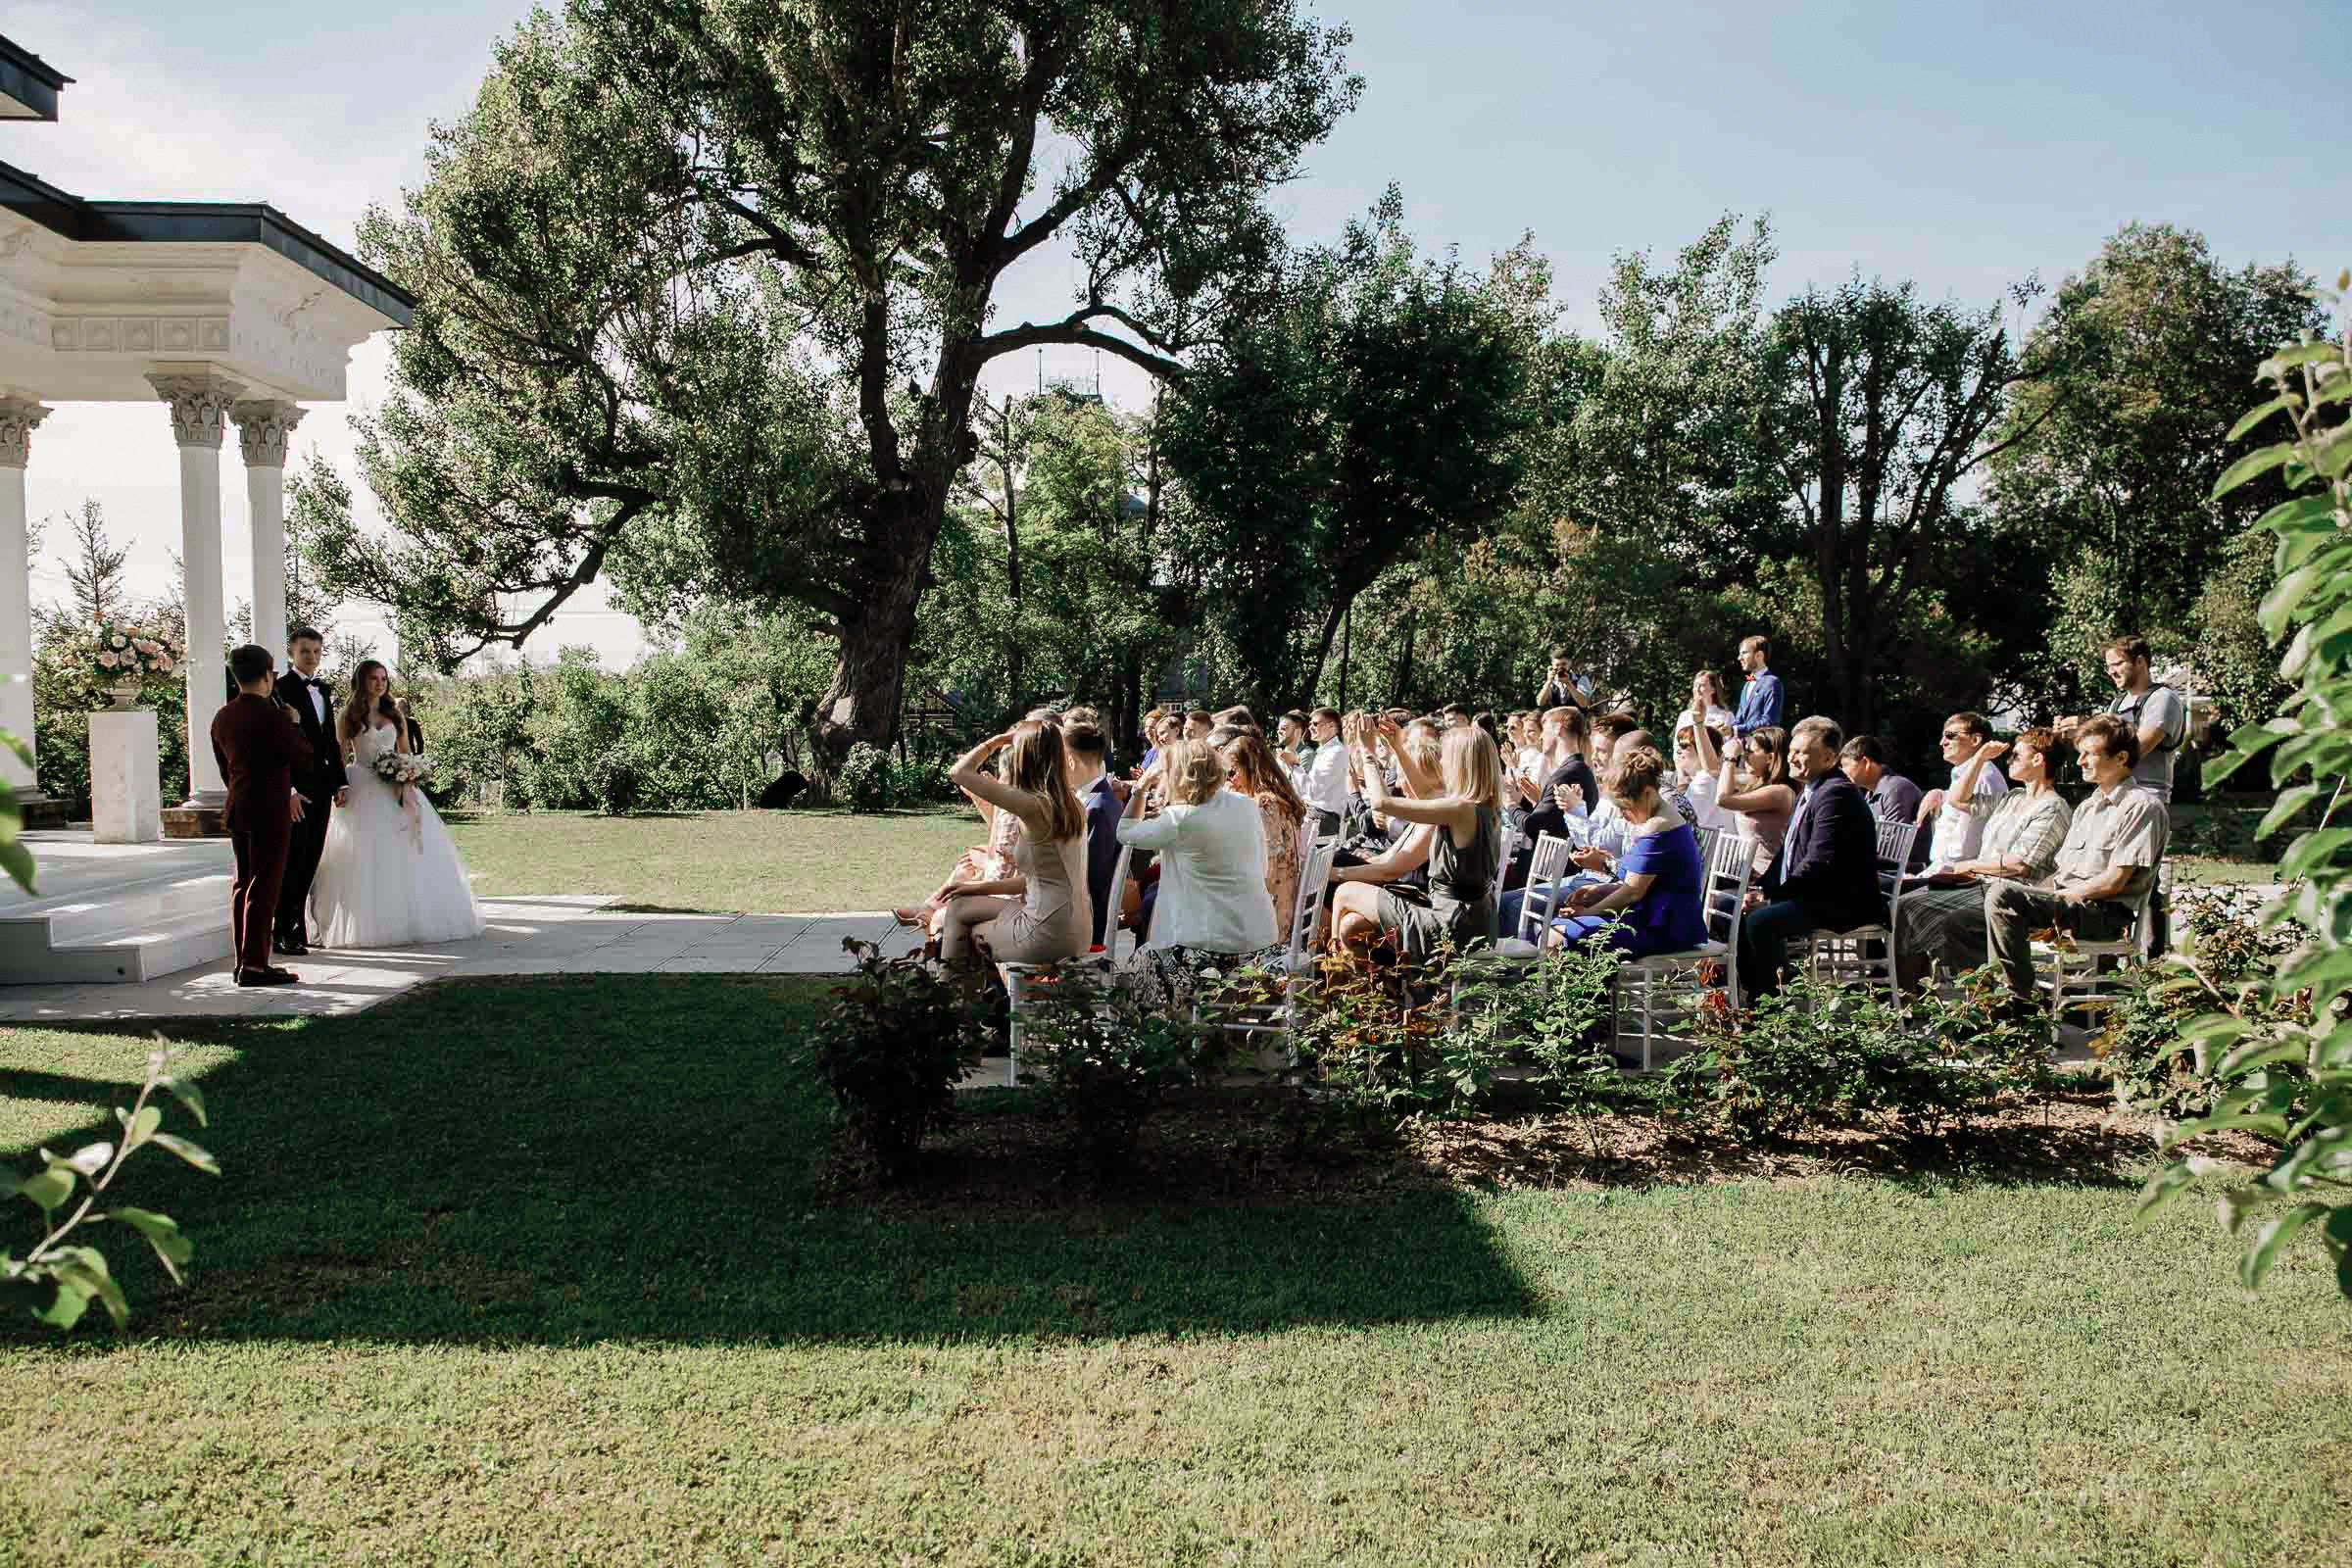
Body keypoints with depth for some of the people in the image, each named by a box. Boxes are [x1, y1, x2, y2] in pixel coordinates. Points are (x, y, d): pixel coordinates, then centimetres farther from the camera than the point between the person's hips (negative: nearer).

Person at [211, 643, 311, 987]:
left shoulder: (222, 717, 9)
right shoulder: (272, 716, -16)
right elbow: (306, 759, -11)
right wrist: (294, 724, 3)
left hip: (238, 809, 8)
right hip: (270, 812, -8)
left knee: (244, 884, 14)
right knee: (264, 888, -4)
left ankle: (244, 960, 19)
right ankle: (255, 965, -4)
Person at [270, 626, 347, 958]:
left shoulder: (324, 690, 15)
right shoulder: (282, 689, -8)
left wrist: (341, 782, 12)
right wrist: (287, 789, -19)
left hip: (321, 786, 7)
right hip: (294, 788, -7)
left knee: (309, 862, 10)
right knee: (291, 862, -3)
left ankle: (298, 927, 17)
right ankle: (284, 934, 3)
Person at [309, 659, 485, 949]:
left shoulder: (394, 714, 14)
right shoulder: (349, 716, 3)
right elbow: (341, 757, 0)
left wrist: (408, 780, -4)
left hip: (397, 789, 4)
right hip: (363, 791, -4)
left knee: (404, 853, 1)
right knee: (367, 857, -7)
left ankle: (410, 919, 7)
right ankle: (371, 924, -3)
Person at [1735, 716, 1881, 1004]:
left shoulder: (1836, 793, -18)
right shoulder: (1811, 792, 17)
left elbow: (1818, 864, -24)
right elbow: (1787, 852, 20)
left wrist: (1772, 895, -18)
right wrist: (1764, 890, 4)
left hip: (1840, 904, -11)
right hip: (1810, 897, 11)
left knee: (1760, 921, -26)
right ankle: (1752, 996, 10)